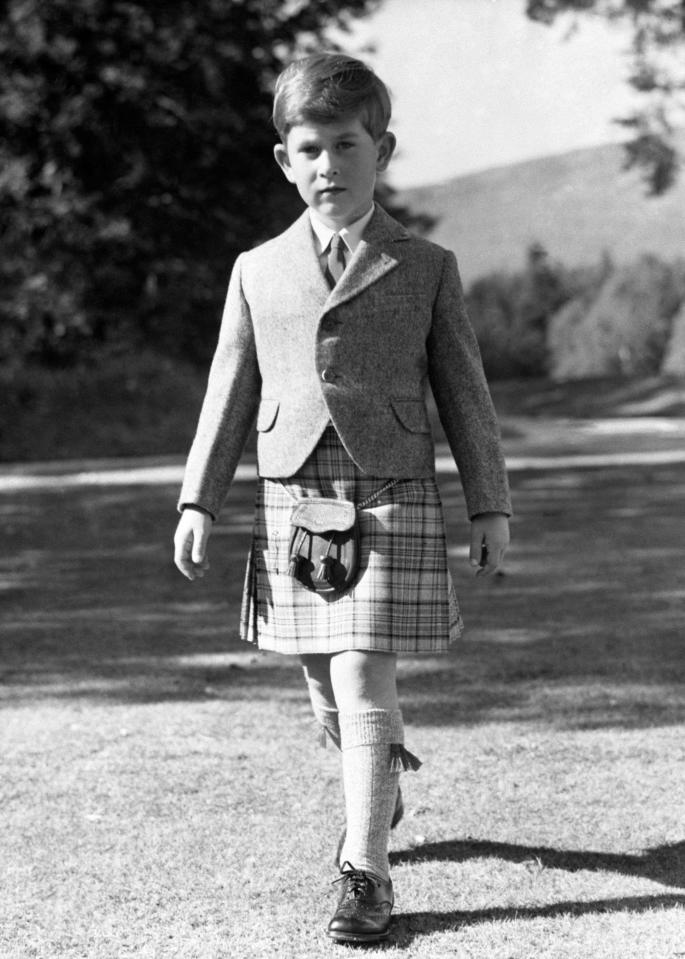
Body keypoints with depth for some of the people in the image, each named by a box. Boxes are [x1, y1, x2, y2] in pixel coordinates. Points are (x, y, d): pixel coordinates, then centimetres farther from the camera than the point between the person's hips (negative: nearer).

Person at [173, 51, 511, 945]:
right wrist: (197, 502, 4)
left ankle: (365, 872, -5)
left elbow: (464, 392, 6)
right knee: (327, 688, 13)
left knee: (362, 681, -11)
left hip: (390, 501, -3)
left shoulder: (426, 268, 4)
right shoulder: (258, 271, 9)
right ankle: (381, 786, 43)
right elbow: (230, 393, 11)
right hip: (291, 501, 3)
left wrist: (490, 505, 4)